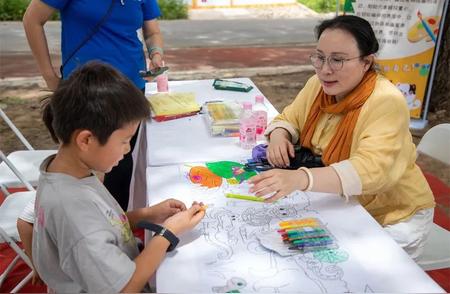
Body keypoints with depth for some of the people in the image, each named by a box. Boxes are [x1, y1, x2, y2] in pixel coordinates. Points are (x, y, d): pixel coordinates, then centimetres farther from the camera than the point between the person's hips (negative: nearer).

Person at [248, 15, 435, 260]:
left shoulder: (386, 103, -25)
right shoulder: (319, 84, -6)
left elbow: (370, 170, -37)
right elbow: (289, 119, 6)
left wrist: (299, 179, -52)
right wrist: (278, 135, -19)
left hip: (391, 217, -5)